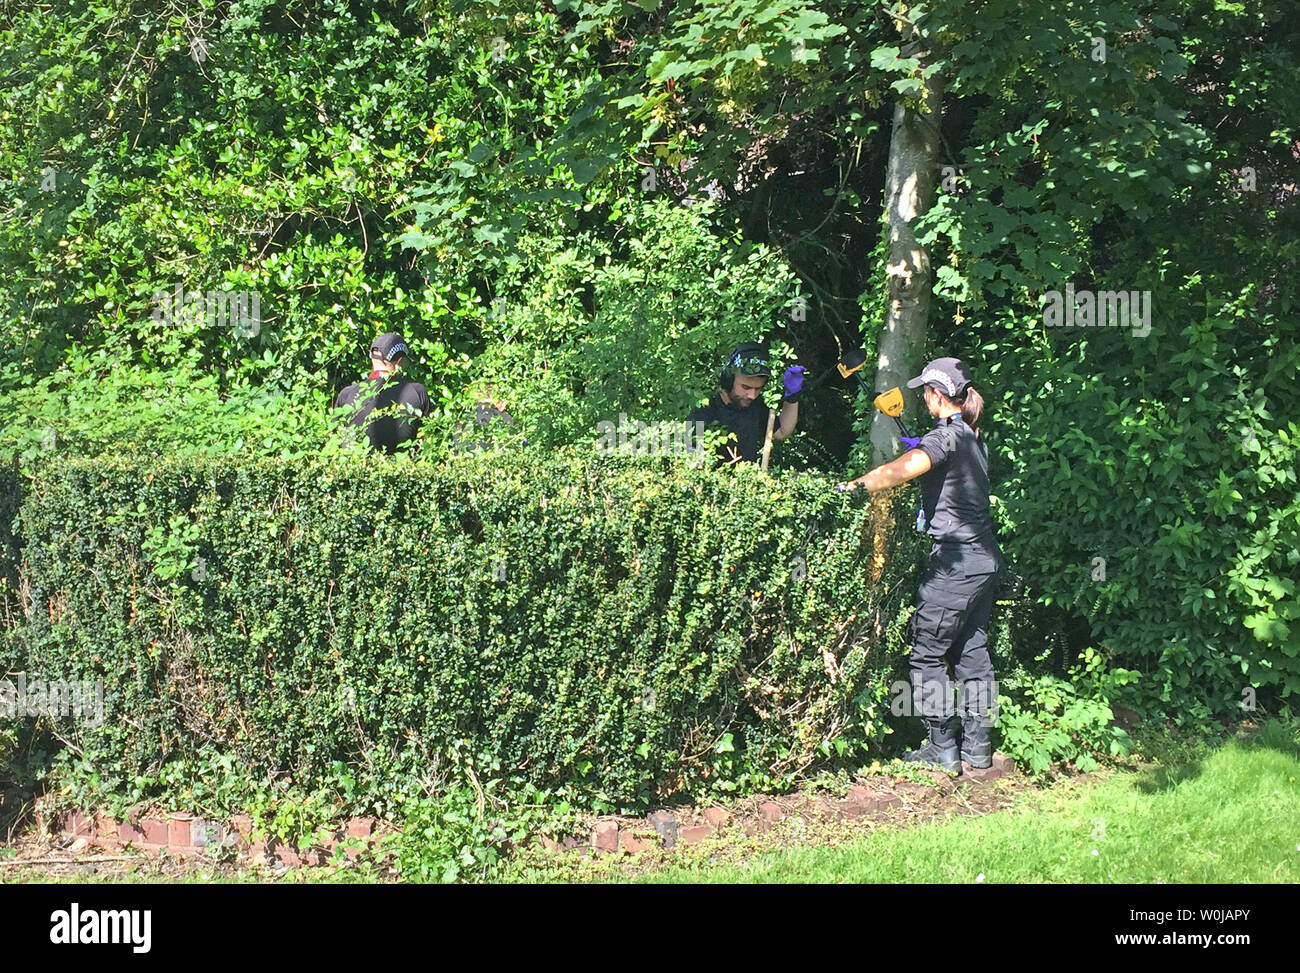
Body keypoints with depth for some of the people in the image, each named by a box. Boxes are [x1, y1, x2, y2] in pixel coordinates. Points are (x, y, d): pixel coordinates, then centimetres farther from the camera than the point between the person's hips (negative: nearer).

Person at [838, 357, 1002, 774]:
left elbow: (900, 471, -29)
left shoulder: (946, 436, -14)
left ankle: (943, 747, 4)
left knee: (926, 653, 0)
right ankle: (977, 744, 19)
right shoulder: (974, 438, 13)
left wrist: (853, 486, -28)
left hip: (955, 562, -9)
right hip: (985, 559, 9)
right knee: (972, 650, 14)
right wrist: (920, 447, 33)